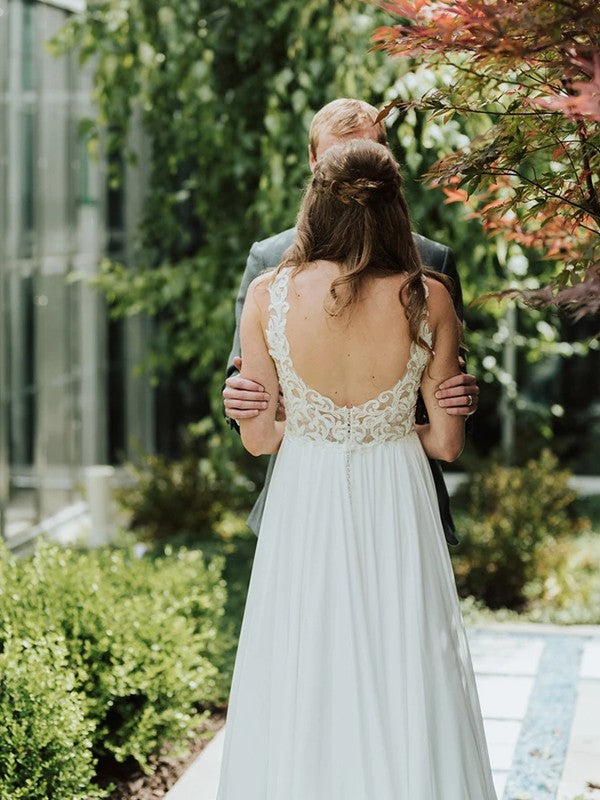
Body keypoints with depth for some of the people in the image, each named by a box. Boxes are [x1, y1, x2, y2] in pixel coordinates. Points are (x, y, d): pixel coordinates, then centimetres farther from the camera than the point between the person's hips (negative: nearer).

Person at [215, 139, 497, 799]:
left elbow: (256, 436, -2)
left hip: (304, 506, 0)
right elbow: (447, 442, -3)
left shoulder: (268, 296, -10)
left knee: (300, 691, 11)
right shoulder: (427, 299, -10)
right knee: (402, 683, 11)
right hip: (396, 505, 0)